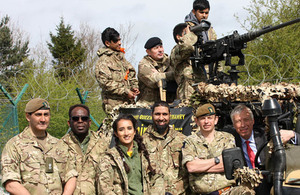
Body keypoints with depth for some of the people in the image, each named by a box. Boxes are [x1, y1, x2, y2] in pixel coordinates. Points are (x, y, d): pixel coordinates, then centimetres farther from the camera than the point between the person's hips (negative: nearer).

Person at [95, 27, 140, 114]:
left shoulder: (120, 56, 20)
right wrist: (125, 92, -15)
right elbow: (105, 82, -16)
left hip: (128, 101, 7)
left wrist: (134, 87, 10)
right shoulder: (103, 61, -7)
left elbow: (131, 74, 29)